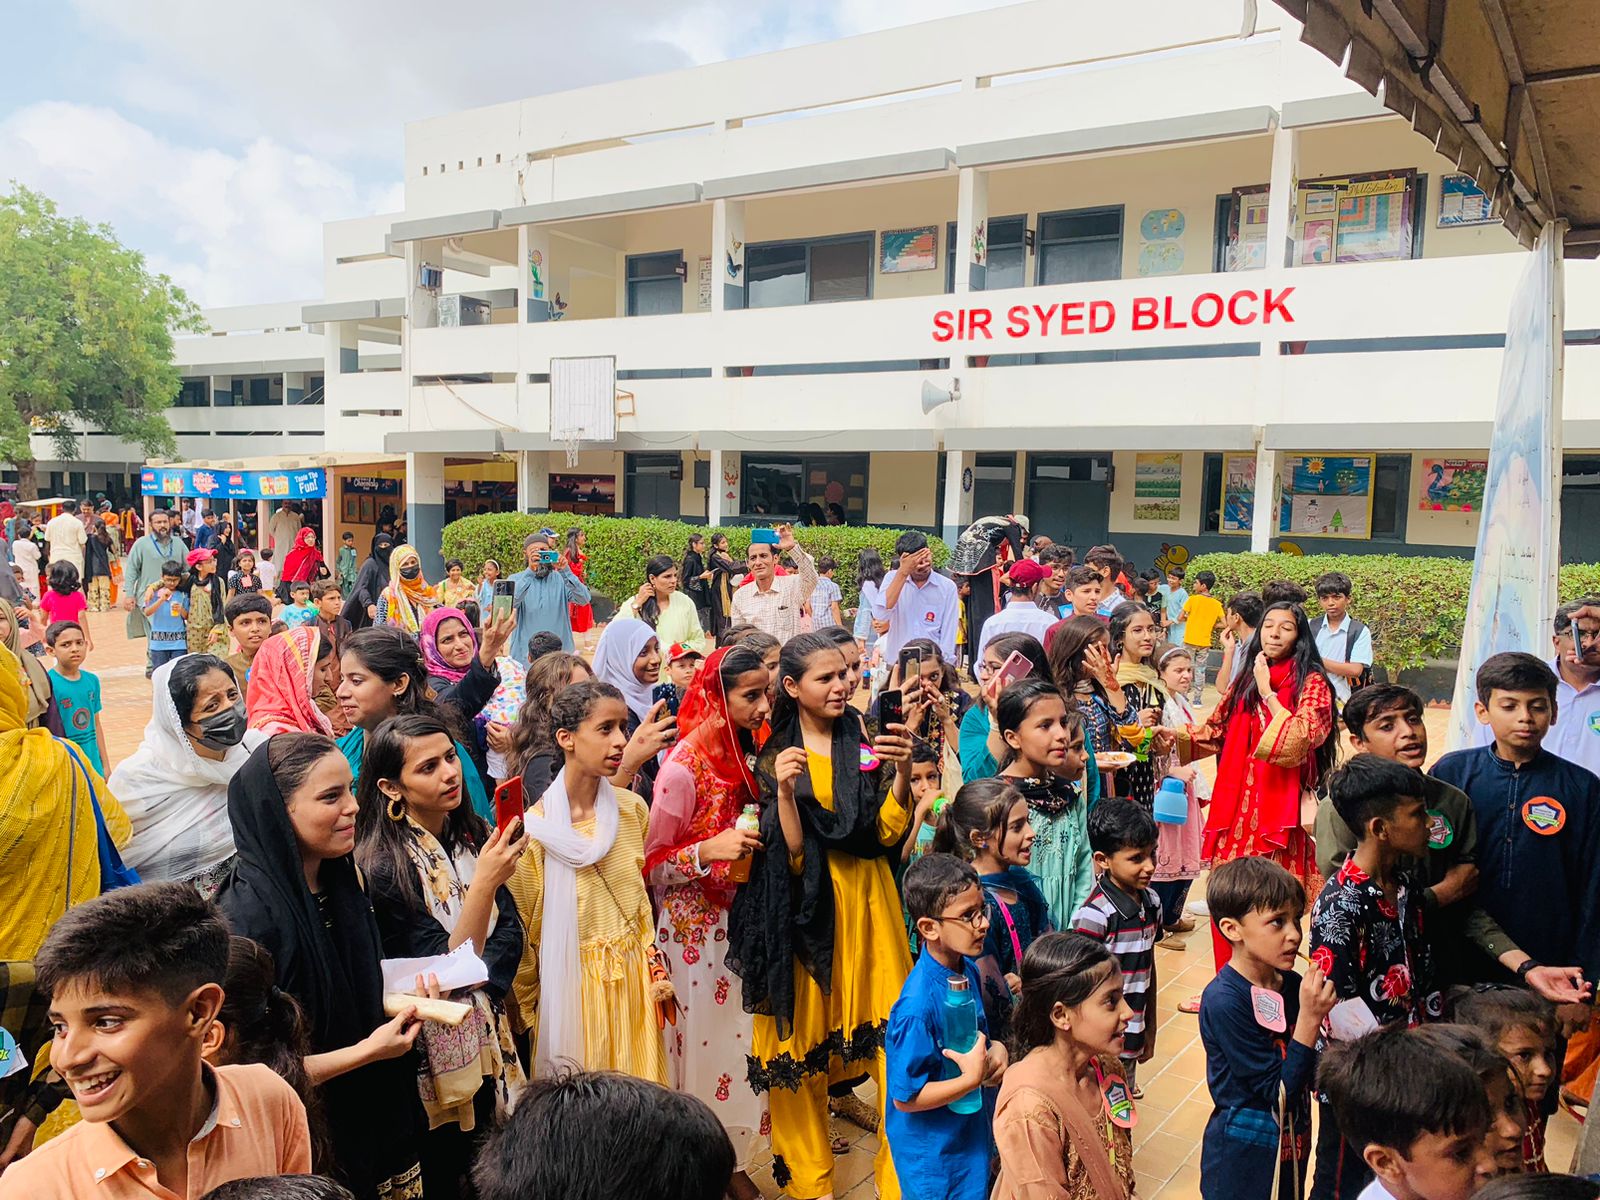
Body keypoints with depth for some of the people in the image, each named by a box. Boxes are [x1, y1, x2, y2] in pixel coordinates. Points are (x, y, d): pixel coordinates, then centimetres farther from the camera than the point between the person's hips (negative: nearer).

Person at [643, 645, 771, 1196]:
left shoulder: (742, 753, 2)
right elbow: (648, 866, -13)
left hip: (740, 922, 6)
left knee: (739, 1040, 12)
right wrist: (708, 851, -27)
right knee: (703, 1043, 4)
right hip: (694, 929, -6)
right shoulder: (683, 767, -19)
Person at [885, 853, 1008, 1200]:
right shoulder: (919, 1005, -31)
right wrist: (972, 1079, -26)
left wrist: (996, 1049, -7)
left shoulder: (967, 969, -6)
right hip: (934, 1151, -7)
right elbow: (906, 1098, -23)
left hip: (972, 1129, 7)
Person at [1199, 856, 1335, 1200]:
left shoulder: (1292, 984, -6)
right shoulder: (1224, 1002, -25)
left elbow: (1309, 1076, 6)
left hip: (1291, 1146, 6)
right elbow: (1279, 1094, -23)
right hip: (1243, 1159, -6)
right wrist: (1310, 1018, -28)